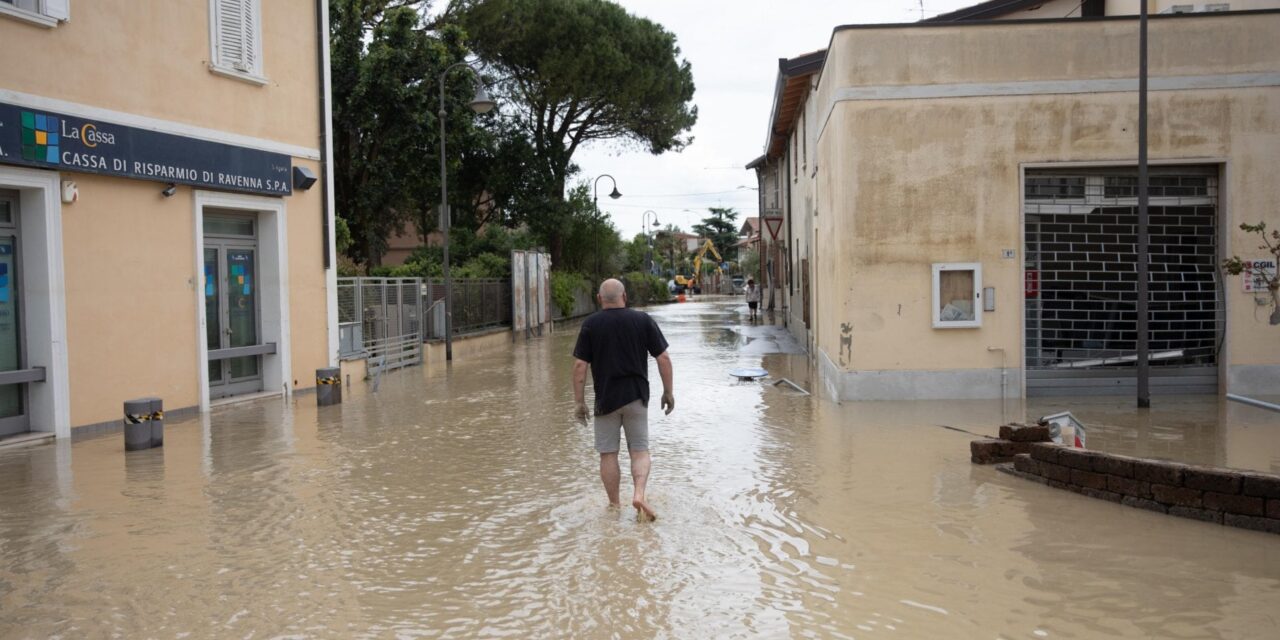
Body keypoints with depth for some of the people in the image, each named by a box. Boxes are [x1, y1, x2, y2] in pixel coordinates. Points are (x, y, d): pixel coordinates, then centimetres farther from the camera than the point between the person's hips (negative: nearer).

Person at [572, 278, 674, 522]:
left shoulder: (590, 325, -3)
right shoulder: (643, 320, 0)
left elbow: (580, 366, -7)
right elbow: (663, 358, -1)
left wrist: (579, 401, 0)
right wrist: (668, 391, 8)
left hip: (606, 399, -1)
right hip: (637, 397, 1)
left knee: (608, 454, 9)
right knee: (640, 451, 8)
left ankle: (614, 506, 14)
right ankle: (639, 494, -13)